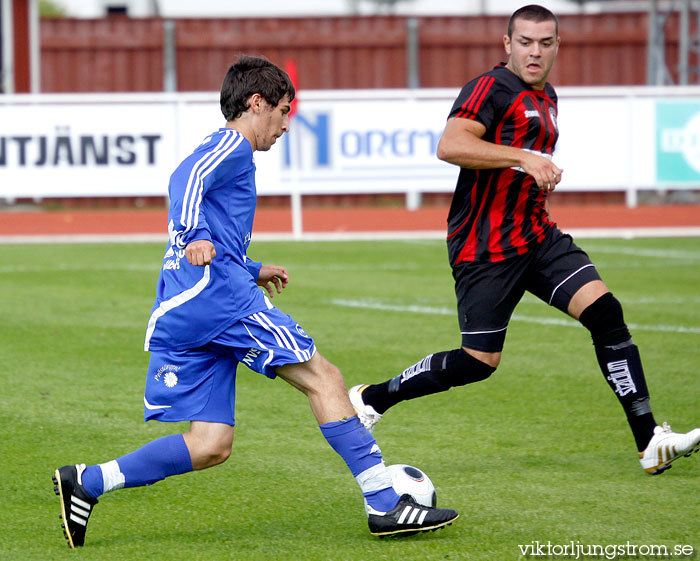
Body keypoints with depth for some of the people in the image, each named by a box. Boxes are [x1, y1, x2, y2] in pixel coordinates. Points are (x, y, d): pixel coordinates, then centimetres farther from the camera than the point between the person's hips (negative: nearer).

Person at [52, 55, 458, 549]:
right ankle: (386, 503, -13)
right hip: (218, 292, -10)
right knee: (322, 378, -8)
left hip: (176, 314, 10)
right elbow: (187, 180, -20)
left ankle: (87, 483, -2)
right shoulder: (231, 146, 2)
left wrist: (253, 272, 41)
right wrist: (197, 235, -34)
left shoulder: (223, 151, 32)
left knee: (212, 445, 3)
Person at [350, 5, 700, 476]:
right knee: (479, 362, -5)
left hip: (537, 237, 8)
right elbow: (450, 145, -27)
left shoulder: (546, 98, 18)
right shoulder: (492, 88, -11)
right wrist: (523, 158, -31)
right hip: (485, 248, -8)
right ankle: (371, 398, 16)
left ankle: (651, 444, -11)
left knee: (606, 312, -10)